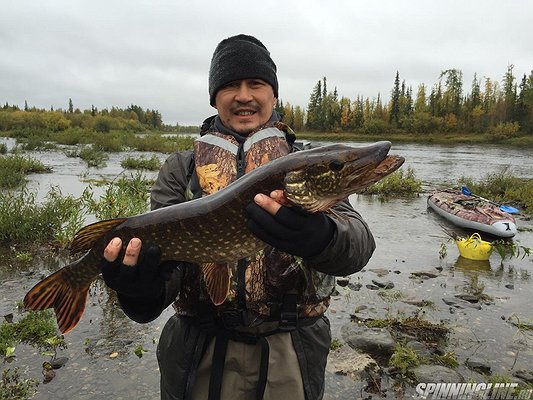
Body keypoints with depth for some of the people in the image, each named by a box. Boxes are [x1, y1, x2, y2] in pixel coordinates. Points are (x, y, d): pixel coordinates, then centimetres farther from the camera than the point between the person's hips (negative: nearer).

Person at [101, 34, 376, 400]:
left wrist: (318, 237, -40)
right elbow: (161, 245, -8)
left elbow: (358, 242, -17)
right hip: (202, 355, 1)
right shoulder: (181, 170, 2)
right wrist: (144, 290, -31)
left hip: (291, 355, 0)